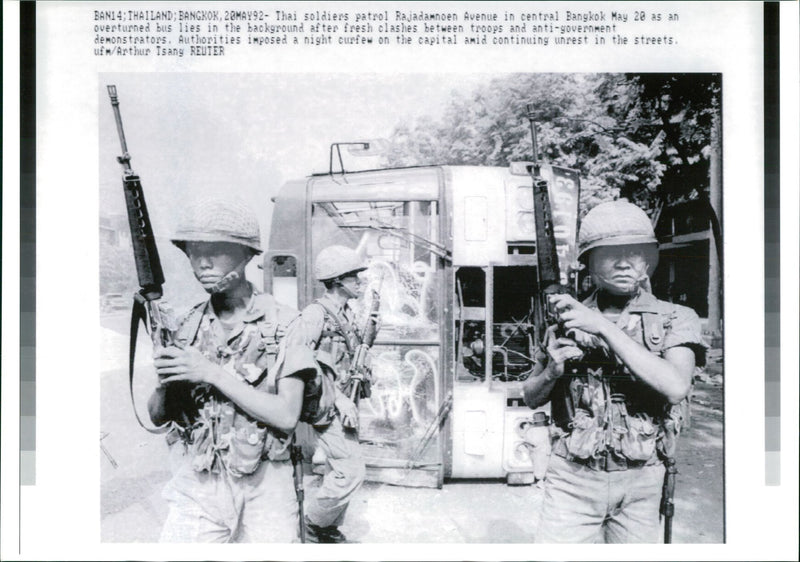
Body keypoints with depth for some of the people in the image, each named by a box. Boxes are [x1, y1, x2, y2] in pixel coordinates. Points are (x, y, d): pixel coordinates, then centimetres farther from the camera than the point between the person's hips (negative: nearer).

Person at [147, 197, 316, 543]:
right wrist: (166, 382, -16)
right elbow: (157, 416, 7)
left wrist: (212, 373, -20)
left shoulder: (284, 325, -8)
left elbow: (286, 416, -16)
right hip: (197, 487, 2)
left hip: (264, 491, -2)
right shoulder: (188, 328, 3)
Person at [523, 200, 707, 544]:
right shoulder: (567, 319, 2)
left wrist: (605, 328, -21)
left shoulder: (675, 319, -2)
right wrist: (552, 372, -12)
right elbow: (532, 399, 11)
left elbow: (675, 387, -21)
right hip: (573, 479, 0)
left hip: (640, 481, 0)